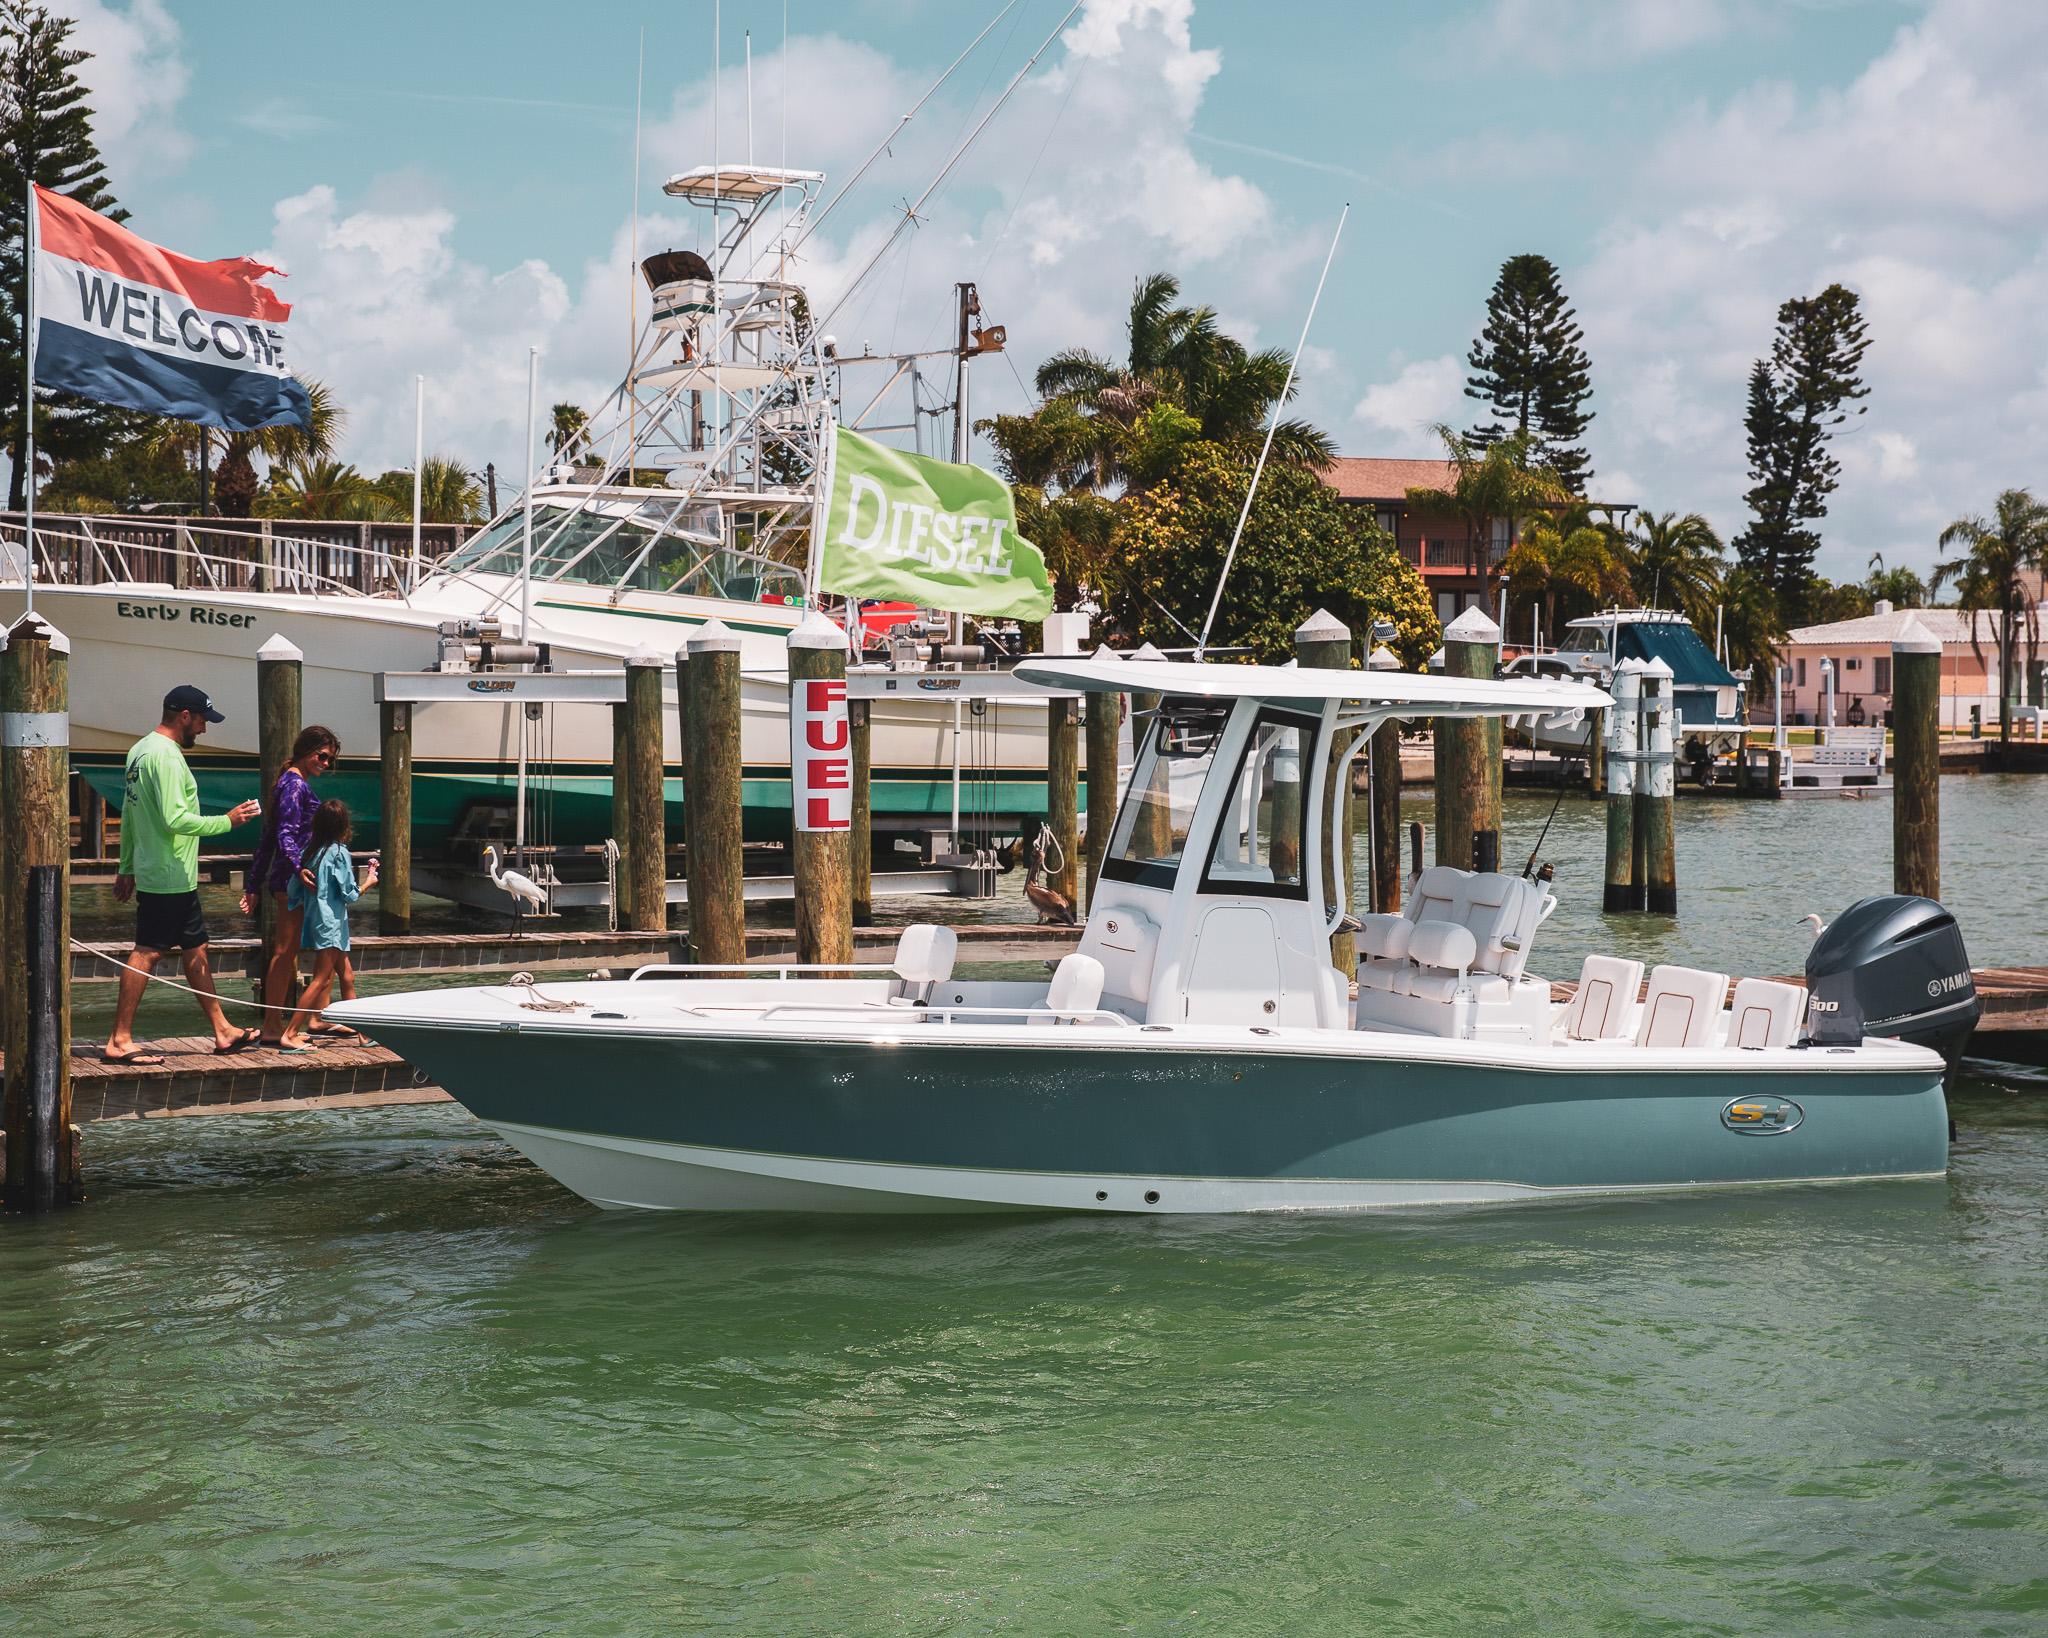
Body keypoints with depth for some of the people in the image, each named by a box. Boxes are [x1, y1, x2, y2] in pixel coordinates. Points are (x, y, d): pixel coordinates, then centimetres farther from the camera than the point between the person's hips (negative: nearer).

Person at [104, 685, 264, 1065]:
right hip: (170, 876, -11)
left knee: (196, 950, 15)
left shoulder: (140, 750, 14)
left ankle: (223, 1031, 22)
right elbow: (175, 819, -25)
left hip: (153, 872, 11)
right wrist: (227, 821, -16)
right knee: (146, 954, -8)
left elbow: (128, 815, 19)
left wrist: (127, 869, 23)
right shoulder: (165, 755, -18)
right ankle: (120, 1041, -7)